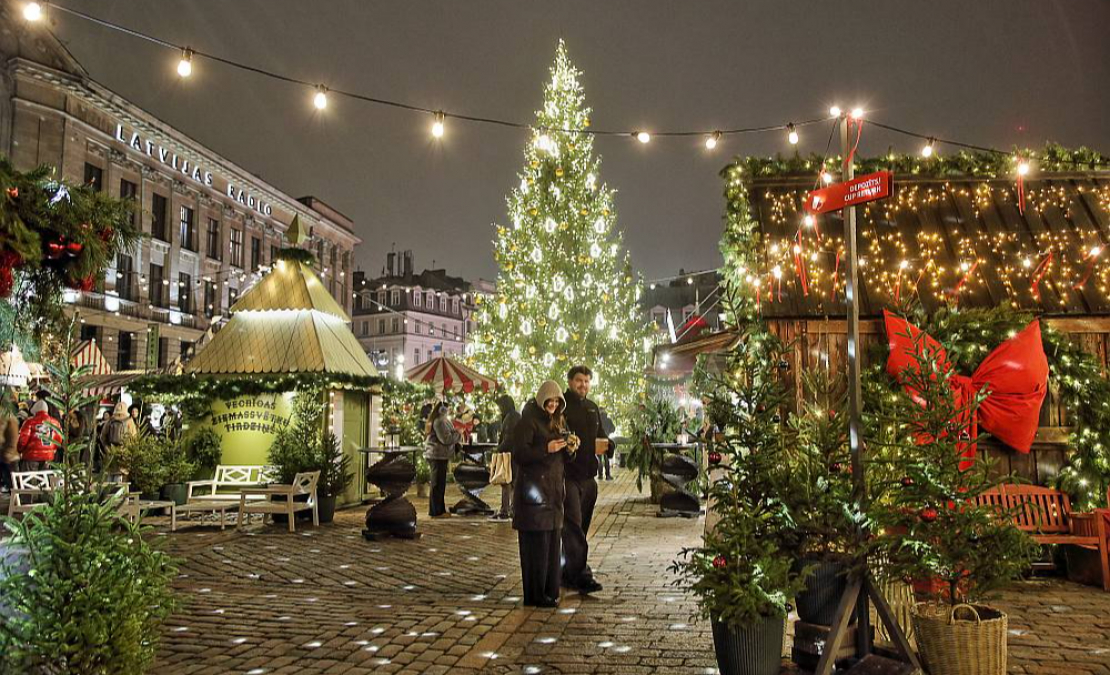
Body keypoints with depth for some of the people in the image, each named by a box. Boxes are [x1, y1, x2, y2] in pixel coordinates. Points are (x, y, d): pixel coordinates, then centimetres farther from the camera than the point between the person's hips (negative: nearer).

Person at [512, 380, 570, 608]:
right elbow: (519, 454, -14)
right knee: (536, 544, -6)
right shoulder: (528, 422, -7)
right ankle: (535, 595, 1)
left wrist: (570, 447, -1)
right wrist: (546, 449, -22)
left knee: (553, 543, 9)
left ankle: (549, 591, 17)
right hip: (533, 489, -8)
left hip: (554, 490, 8)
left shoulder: (559, 422, 17)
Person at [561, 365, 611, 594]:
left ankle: (568, 573, 23)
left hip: (588, 475, 8)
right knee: (574, 525, -11)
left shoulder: (592, 408, 17)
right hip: (568, 474, -7)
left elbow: (600, 435, 22)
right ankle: (581, 574, -12)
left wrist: (607, 443, 1)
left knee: (581, 525, 12)